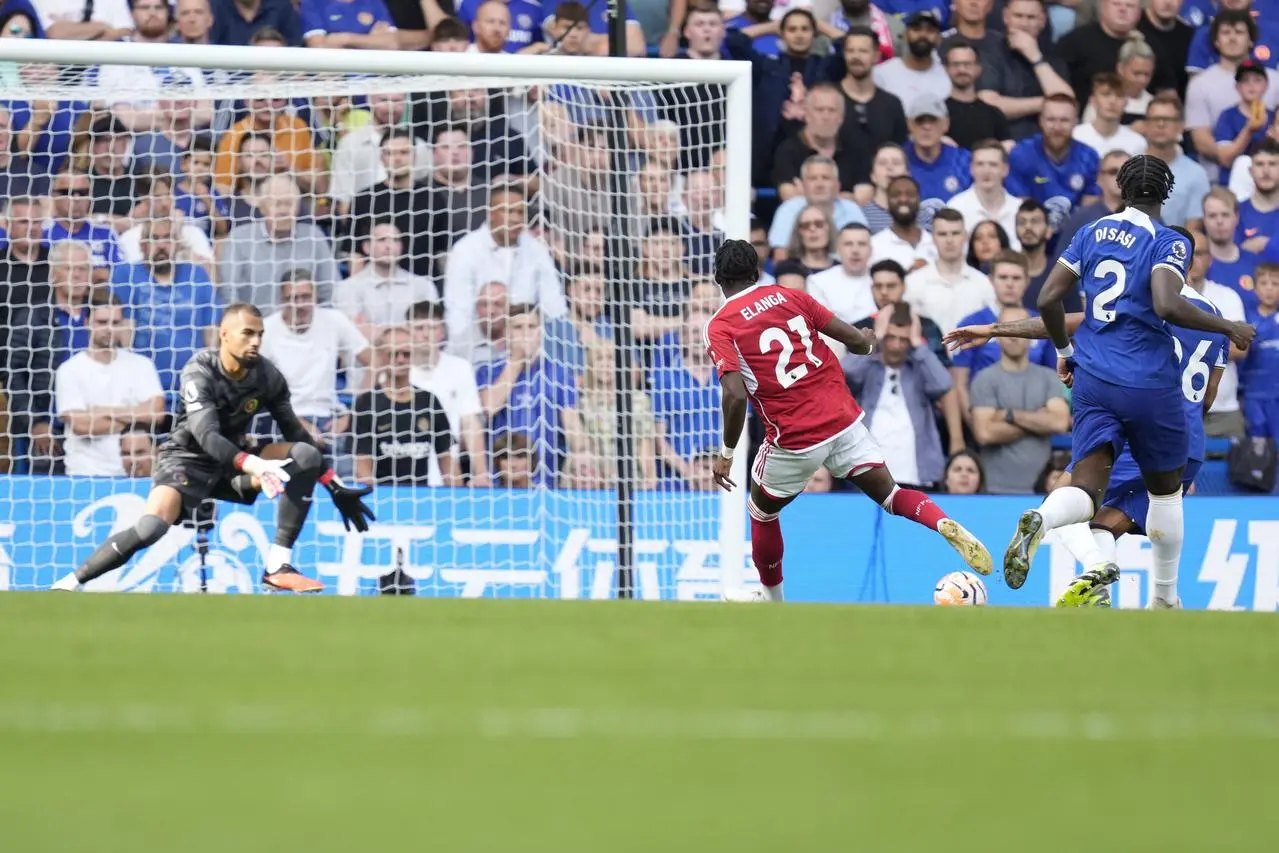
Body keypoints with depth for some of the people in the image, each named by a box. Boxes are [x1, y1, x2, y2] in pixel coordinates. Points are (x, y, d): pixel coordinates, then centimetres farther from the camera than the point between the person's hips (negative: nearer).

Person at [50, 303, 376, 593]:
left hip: (232, 464, 5)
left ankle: (279, 566, -19)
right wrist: (252, 465, -49)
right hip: (187, 460, -5)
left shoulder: (267, 377, -6)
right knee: (150, 529, -33)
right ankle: (69, 584, -17)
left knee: (306, 455, -16)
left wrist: (336, 488, -1)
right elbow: (206, 434, -34)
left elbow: (296, 434, 3)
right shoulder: (199, 373, -21)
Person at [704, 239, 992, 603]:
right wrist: (865, 344, 27)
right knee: (890, 494, 9)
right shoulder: (791, 296, 7)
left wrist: (726, 454, -8)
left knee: (762, 512, 22)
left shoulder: (720, 327, -5)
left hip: (794, 439, -3)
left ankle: (772, 598, 35)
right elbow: (858, 341, 3)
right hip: (843, 420, 3)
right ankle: (948, 526, -19)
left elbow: (736, 395, -18)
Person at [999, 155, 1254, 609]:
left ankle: (1039, 521, -39)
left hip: (1093, 379, 3)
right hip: (1150, 381, -3)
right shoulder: (1170, 243, -7)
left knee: (1086, 487, -4)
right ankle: (1164, 599, 26)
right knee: (1165, 488, 18)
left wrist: (1064, 350, 22)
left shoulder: (1091, 234, 8)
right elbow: (1167, 305, -24)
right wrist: (1229, 328, -12)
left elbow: (1048, 299, 5)